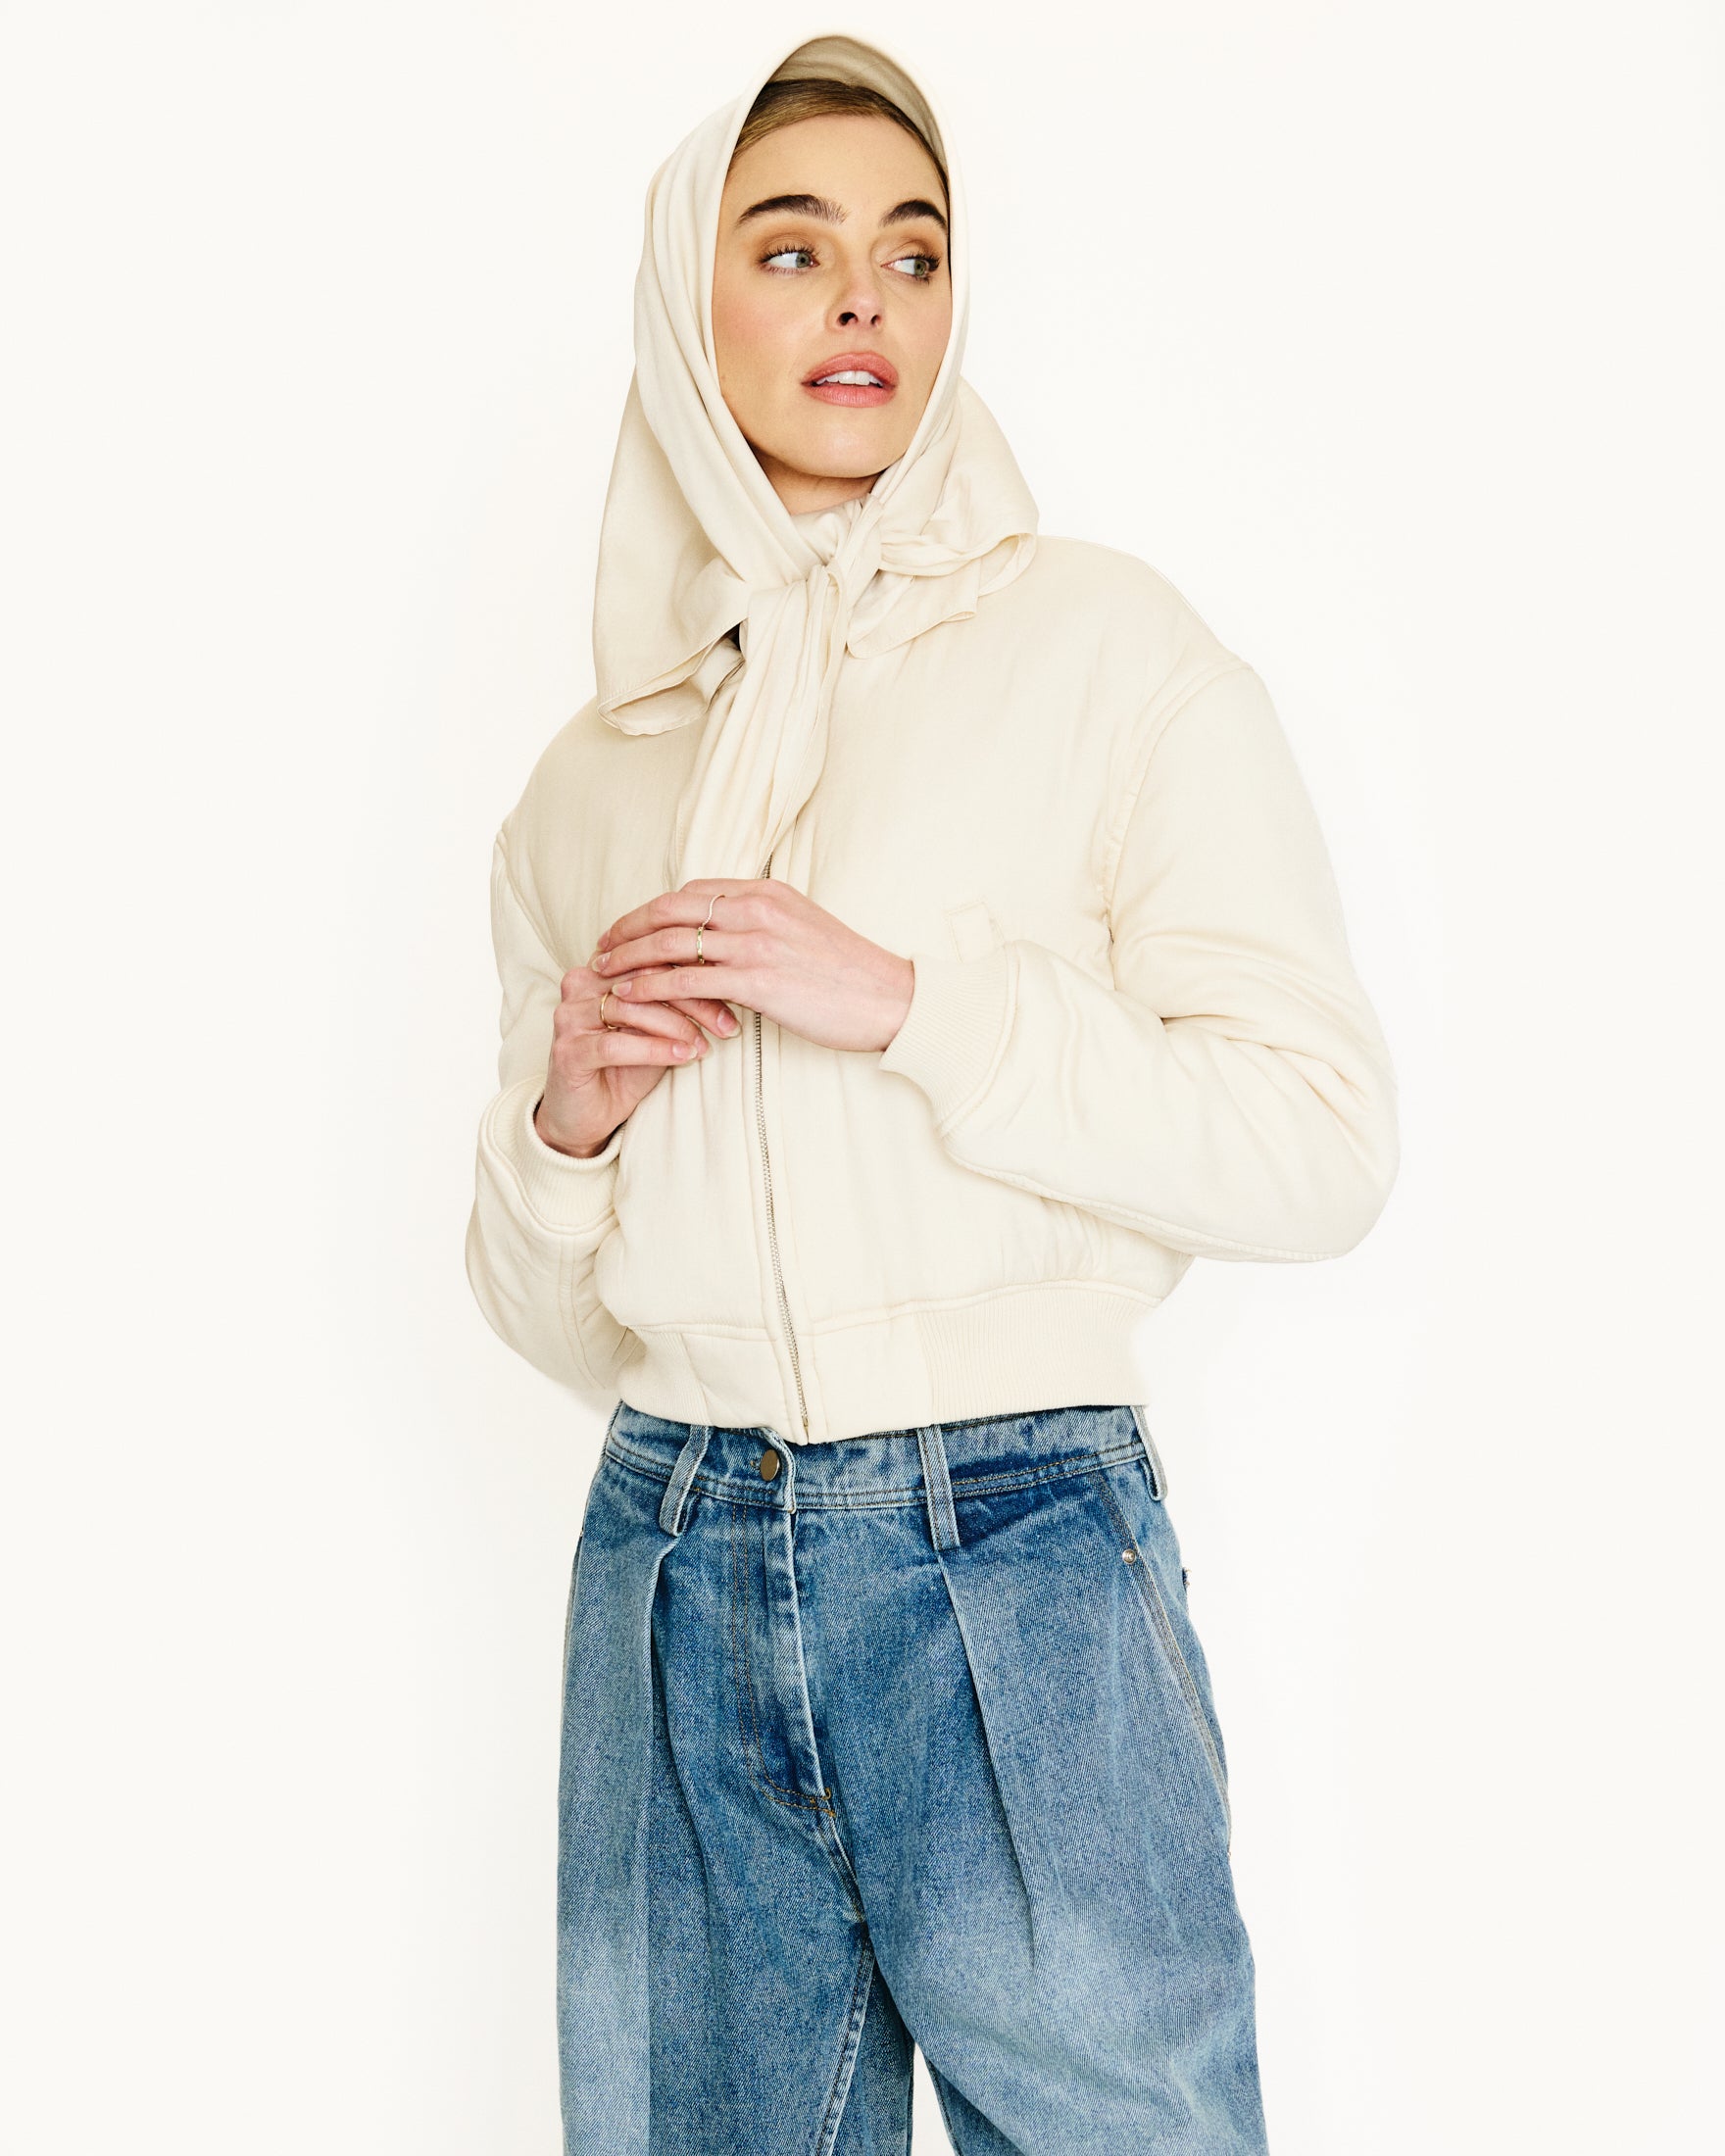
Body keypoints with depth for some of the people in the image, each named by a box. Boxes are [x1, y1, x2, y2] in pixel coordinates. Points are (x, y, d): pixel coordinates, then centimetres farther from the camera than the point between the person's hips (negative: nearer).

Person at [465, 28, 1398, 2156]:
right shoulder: (589, 782, 12)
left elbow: (1319, 1144, -8)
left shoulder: (1102, 643, 0)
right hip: (673, 1568, 4)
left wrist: (899, 998, -15)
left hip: (1018, 1556, -3)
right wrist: (561, 1120, -4)